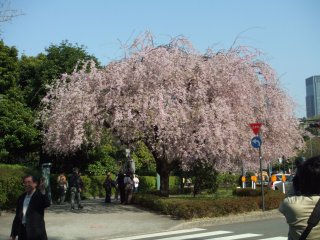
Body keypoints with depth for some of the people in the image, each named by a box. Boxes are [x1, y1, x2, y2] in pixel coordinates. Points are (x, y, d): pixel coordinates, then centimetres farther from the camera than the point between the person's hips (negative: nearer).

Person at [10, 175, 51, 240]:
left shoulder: (39, 195, -6)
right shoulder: (21, 198, 12)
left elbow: (47, 204, -26)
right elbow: (17, 215, 16)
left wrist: (43, 191, -42)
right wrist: (14, 232, 15)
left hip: (36, 230, -6)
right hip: (22, 231, 6)